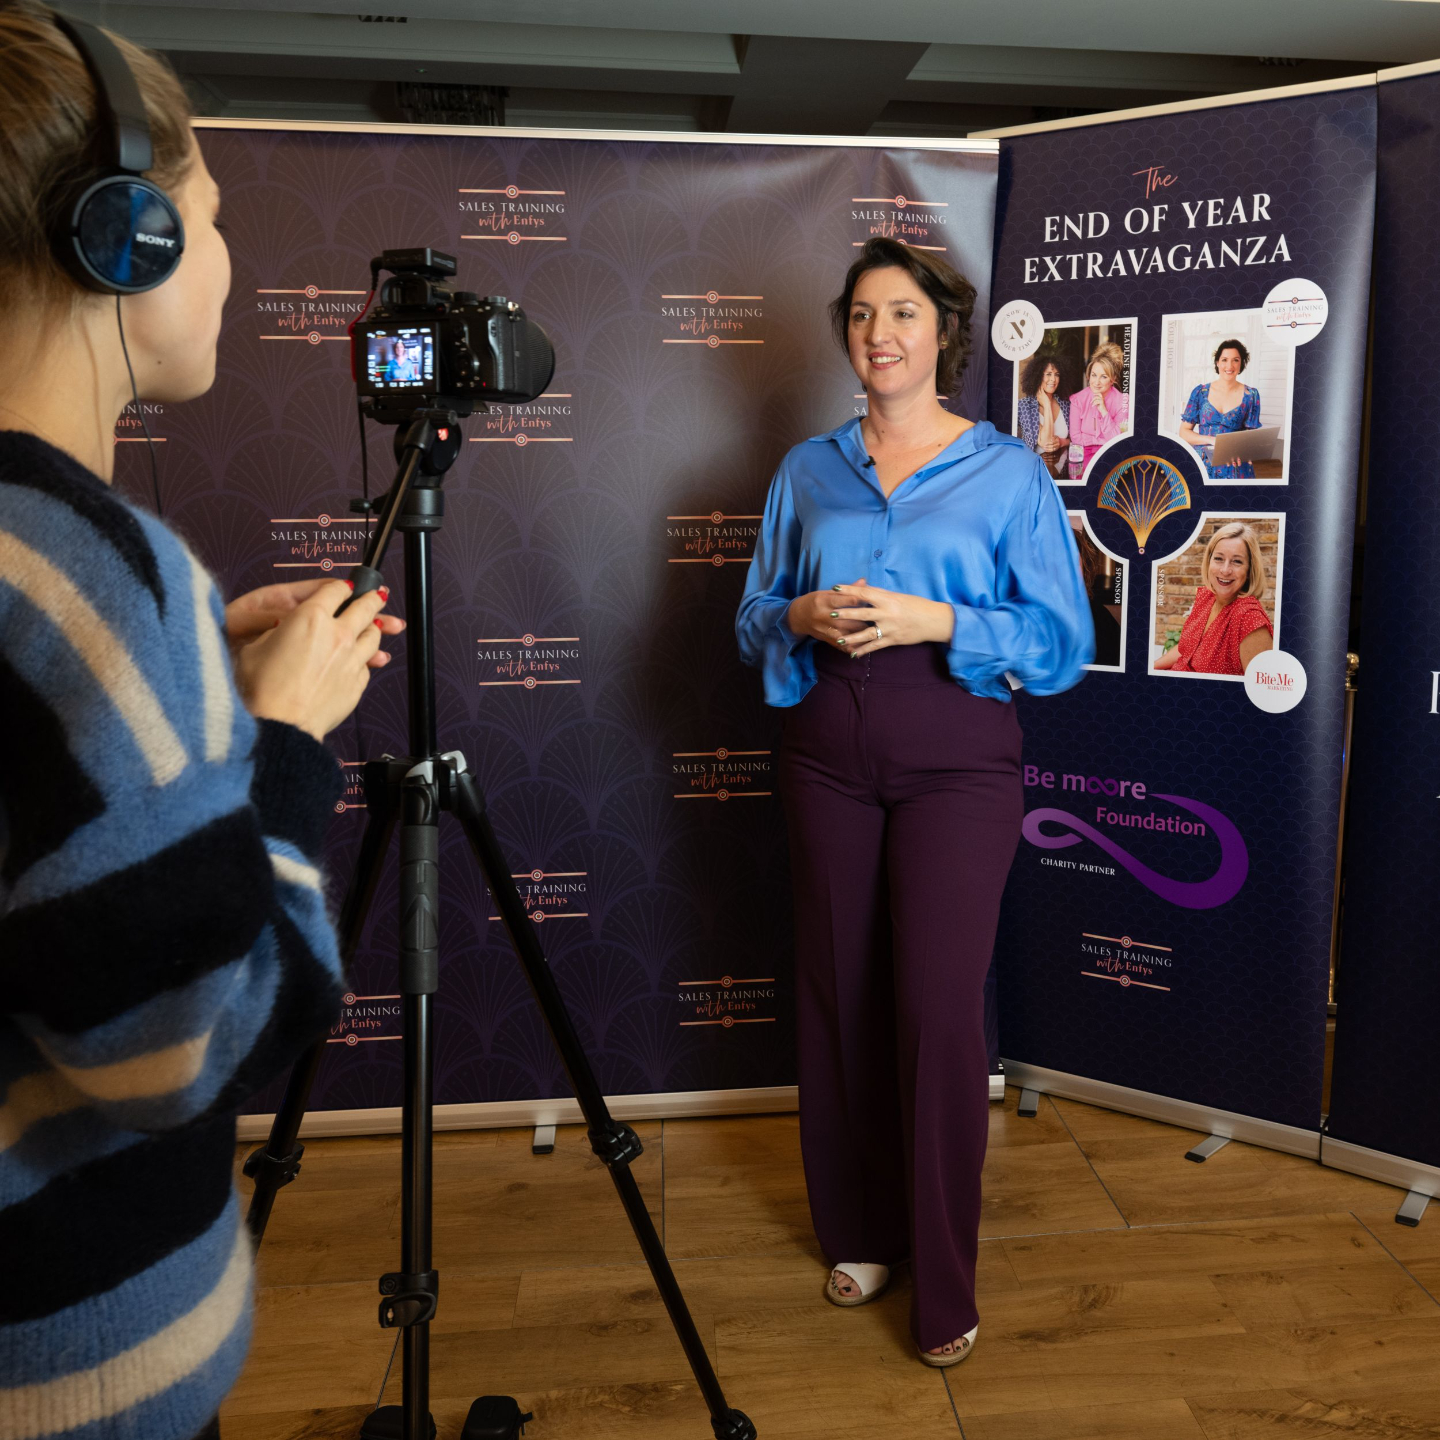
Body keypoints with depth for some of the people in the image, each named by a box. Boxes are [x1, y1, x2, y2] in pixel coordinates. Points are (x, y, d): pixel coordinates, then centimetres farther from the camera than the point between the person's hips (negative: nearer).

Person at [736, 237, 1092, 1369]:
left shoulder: (1008, 471, 2)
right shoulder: (809, 470, 11)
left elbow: (1062, 639, -2)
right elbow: (754, 619, 13)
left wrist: (931, 620, -16)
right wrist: (805, 617, -10)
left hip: (956, 756, -3)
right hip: (830, 751, 3)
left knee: (938, 1008, -6)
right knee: (840, 997, 8)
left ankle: (945, 1287, 11)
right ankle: (862, 1233, 28)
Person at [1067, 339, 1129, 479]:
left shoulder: (1123, 401, -3)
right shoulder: (1078, 399, -2)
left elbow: (1117, 441, -9)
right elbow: (1075, 437, -4)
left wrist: (1104, 411, -19)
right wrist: (1105, 441, -8)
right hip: (1084, 455, 0)